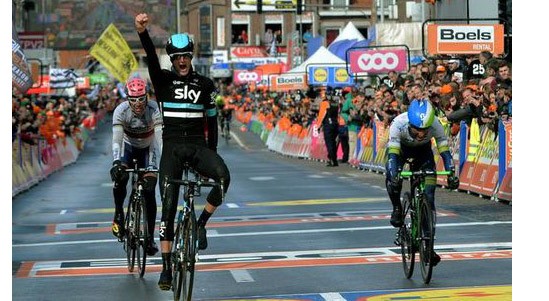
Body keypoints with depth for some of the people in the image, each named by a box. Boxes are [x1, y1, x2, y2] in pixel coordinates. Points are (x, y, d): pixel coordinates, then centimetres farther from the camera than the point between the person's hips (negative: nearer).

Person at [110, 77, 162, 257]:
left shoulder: (154, 110, -29)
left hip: (147, 149, 0)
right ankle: (118, 214, -2)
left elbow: (160, 137, -36)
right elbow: (117, 138, -36)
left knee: (149, 191, -11)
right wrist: (116, 161, -52)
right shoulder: (121, 111, -28)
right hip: (128, 147, 0)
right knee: (120, 176, -28)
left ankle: (150, 236, -2)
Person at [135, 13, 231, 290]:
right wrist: (142, 32, -36)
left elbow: (211, 119, 13)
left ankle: (201, 222, -7)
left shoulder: (205, 84, 8)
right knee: (168, 207, -6)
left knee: (224, 176, -30)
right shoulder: (164, 80, 2)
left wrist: (211, 153, 9)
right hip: (172, 147, -1)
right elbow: (152, 59, -17)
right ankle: (166, 266, -1)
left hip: (198, 145, 1)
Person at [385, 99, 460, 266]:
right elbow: (393, 154, -41)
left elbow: (444, 151, -32)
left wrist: (451, 174, -46)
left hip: (423, 151, 1)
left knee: (428, 197, -10)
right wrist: (394, 176, -57)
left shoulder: (435, 125, -34)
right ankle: (397, 208, -3)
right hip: (401, 147, -1)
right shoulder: (398, 123, -38)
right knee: (392, 177, -33)